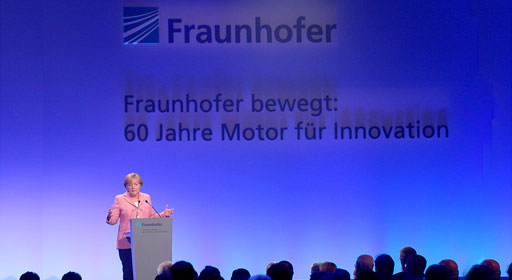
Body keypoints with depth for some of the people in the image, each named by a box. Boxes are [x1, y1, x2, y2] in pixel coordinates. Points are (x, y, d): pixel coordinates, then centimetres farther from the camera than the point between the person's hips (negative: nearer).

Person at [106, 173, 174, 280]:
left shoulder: (146, 198, 14)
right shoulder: (120, 199, 5)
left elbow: (153, 217, 19)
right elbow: (113, 220, 1)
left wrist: (164, 214, 4)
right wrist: (109, 216, -20)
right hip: (126, 244, -2)